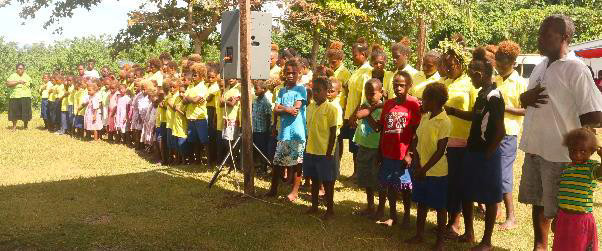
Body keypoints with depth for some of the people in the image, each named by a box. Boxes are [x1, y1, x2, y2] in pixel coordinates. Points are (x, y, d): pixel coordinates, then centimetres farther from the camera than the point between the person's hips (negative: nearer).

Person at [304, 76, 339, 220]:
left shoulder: (331, 109, -12)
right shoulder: (310, 107, 7)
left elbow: (333, 133, -11)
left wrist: (329, 153, -13)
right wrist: (307, 147, 12)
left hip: (324, 152, -6)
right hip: (311, 151, 6)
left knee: (327, 182, 4)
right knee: (314, 180, 17)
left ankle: (330, 209, 17)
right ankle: (314, 206, 30)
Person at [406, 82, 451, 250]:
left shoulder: (444, 122, -17)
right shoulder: (425, 117, 4)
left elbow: (440, 151, -19)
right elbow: (416, 141, 9)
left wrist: (424, 169, -19)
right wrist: (418, 164, -1)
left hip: (436, 172, -7)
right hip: (421, 170, 7)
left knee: (440, 207, 7)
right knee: (421, 203, 17)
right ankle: (418, 235, 31)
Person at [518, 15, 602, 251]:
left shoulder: (575, 69, -14)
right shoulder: (540, 66, 9)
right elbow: (525, 99, 20)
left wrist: (563, 121, -3)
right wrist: (526, 98, -3)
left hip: (559, 152, -7)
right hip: (534, 147, 7)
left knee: (557, 210, 4)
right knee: (538, 202, 19)